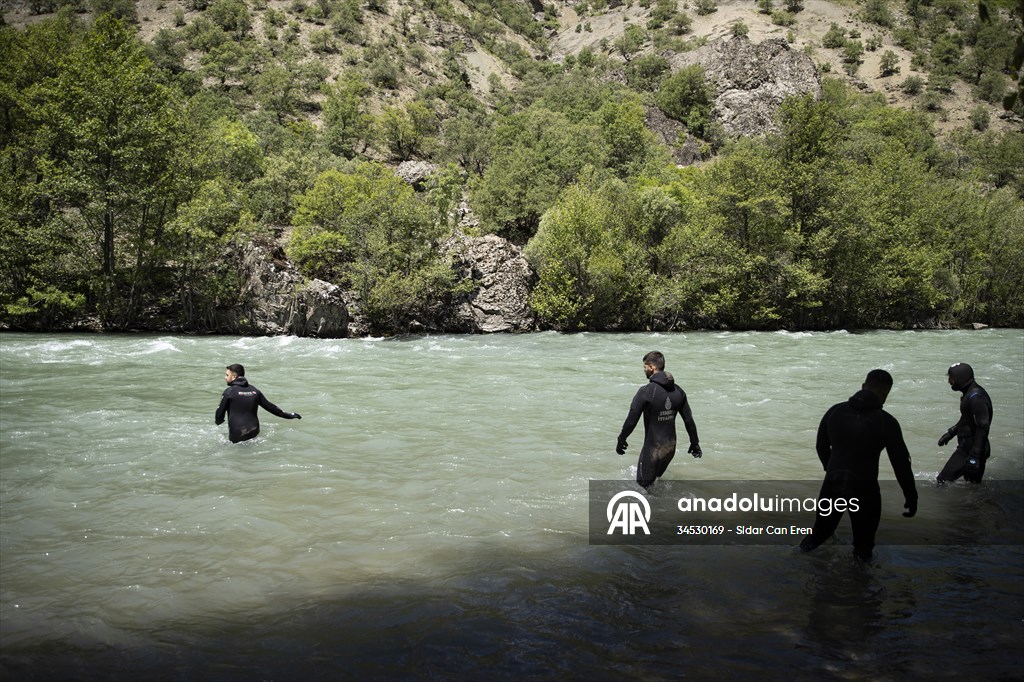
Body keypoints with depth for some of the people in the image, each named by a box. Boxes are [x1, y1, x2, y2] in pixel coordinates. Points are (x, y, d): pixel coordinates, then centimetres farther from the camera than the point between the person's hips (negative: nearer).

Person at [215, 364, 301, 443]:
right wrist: (289, 415, 25)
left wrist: (217, 421, 24)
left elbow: (220, 413, 0)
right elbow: (270, 406, 15)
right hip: (254, 433, 6)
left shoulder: (229, 391, -5)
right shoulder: (254, 390, 11)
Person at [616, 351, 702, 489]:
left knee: (644, 486, 1)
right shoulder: (678, 391, 2)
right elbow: (688, 420, 7)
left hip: (653, 448, -6)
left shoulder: (646, 392, -18)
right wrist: (695, 443, 18)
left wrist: (621, 440, -2)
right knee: (655, 478, 25)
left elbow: (631, 420, -16)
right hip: (671, 447, 6)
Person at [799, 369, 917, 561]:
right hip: (864, 490, -4)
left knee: (820, 531, 23)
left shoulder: (835, 411, 1)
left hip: (832, 486, 4)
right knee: (863, 543, 15)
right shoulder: (886, 422, -12)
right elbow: (901, 464, -8)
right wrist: (911, 497, 3)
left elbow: (821, 447, 13)